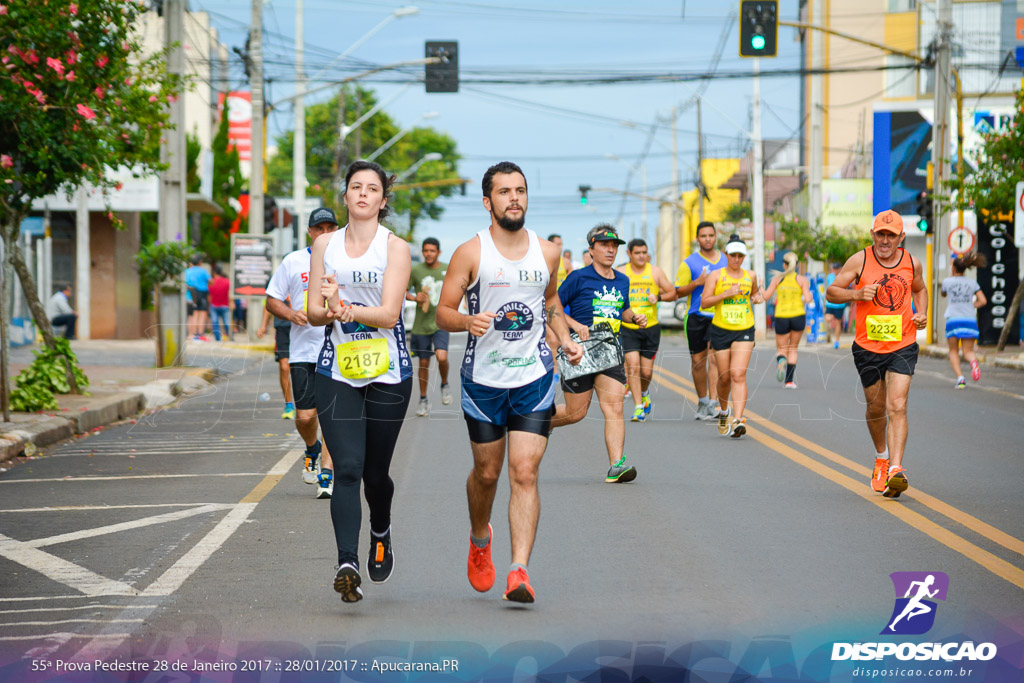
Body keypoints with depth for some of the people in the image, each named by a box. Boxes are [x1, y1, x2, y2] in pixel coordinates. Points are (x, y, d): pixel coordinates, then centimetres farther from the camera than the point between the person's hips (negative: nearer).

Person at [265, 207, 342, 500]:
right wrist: (292, 315, -11)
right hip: (302, 352, 0)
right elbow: (272, 300, 8)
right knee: (305, 416, -4)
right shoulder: (293, 261, 4)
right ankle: (312, 451, 27)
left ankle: (326, 473, 2)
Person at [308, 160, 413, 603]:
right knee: (347, 469, -14)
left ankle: (380, 534, 41)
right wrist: (331, 311, -17)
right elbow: (314, 312, 6)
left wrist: (344, 308, -28)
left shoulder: (395, 247, -1)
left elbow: (389, 313, -12)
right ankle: (347, 564, -24)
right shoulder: (325, 245, 9)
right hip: (336, 372, 1)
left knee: (375, 471, 9)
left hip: (388, 372, -1)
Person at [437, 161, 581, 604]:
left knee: (525, 472, -11)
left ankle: (519, 571, -16)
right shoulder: (470, 254, -6)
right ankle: (479, 538, 43)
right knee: (487, 472, 12)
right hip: (483, 379, -1)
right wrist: (467, 321, -27)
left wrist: (565, 338, 6)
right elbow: (443, 313, -6)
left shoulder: (547, 253, 5)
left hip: (534, 377, 1)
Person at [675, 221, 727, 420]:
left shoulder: (726, 261, 11)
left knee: (715, 358, -13)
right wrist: (697, 283, -15)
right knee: (698, 360, 5)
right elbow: (678, 292, 0)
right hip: (697, 316, 0)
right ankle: (702, 402, 21)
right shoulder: (689, 263, 2)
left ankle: (713, 403, -18)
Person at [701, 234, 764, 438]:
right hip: (721, 330, 0)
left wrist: (757, 298, 4)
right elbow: (704, 302, -7)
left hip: (744, 331, 0)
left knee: (738, 374, -16)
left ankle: (737, 420, -25)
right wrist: (726, 294, -18)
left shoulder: (750, 276, 8)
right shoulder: (716, 276, -1)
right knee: (724, 377, 7)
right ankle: (723, 410, 37)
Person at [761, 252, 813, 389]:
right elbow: (807, 299, -9)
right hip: (798, 315, 0)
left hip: (781, 317, 0)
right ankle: (789, 380, 10)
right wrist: (807, 299, 14)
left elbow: (765, 296, -3)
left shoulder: (777, 279, 1)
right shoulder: (802, 279, -1)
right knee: (793, 348, 17)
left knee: (781, 349, 10)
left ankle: (781, 361, -27)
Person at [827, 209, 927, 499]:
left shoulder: (912, 264, 2)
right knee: (876, 408, 13)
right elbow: (831, 291, 0)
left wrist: (921, 314, 5)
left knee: (897, 407, -15)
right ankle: (881, 457, 40)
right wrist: (857, 294, -19)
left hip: (903, 347, 0)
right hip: (867, 347, 1)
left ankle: (895, 470, -23)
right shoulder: (860, 261, -5)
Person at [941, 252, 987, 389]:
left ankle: (959, 378, -10)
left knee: (953, 351, 11)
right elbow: (983, 301, 3)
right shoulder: (972, 283, 10)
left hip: (953, 319, -2)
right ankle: (973, 361, -31)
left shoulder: (947, 281, 5)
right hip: (970, 320, 2)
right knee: (968, 351, 7)